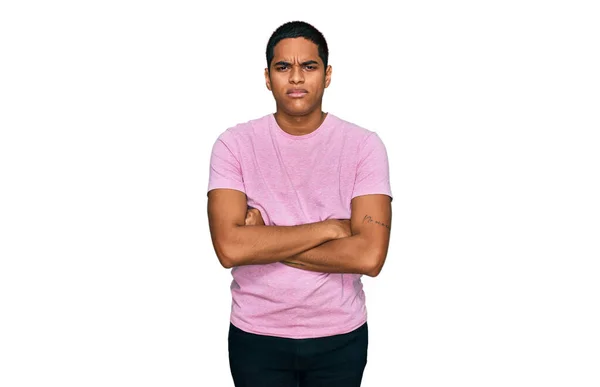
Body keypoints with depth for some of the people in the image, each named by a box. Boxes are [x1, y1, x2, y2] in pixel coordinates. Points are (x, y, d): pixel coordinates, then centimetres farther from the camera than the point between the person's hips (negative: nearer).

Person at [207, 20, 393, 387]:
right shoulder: (235, 144, -8)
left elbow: (369, 256, -19)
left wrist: (264, 244, -17)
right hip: (256, 336, 0)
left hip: (340, 337, 0)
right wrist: (327, 227, -19)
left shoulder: (364, 145, -9)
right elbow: (229, 248, -20)